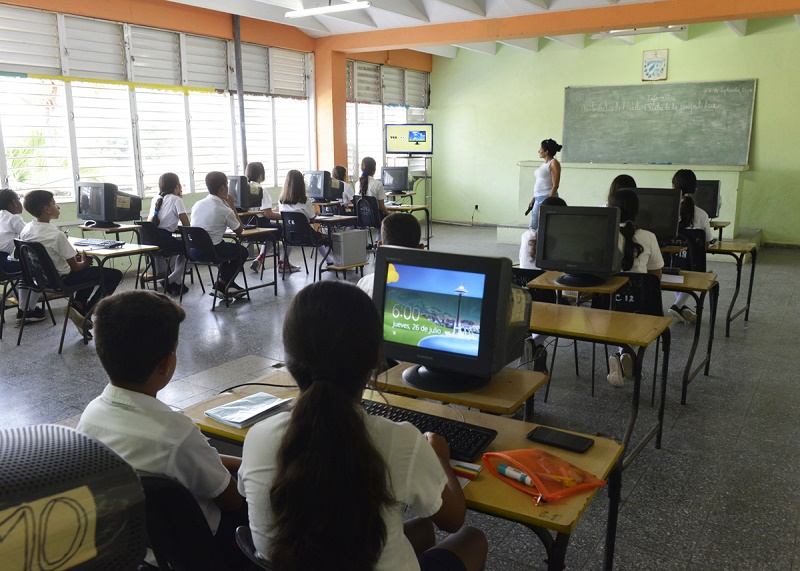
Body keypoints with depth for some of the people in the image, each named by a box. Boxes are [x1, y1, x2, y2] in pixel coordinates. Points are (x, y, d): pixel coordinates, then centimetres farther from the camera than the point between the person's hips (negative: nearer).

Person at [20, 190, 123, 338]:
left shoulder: (25, 230, -4)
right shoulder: (56, 235, -28)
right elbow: (75, 267, -20)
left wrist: (76, 257, 13)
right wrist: (85, 263, 3)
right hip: (62, 280, -9)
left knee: (90, 270, 32)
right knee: (115, 275, -1)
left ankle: (78, 305, 17)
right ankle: (87, 314, 4)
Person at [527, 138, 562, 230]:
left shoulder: (554, 163, -10)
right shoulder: (545, 164, 16)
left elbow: (555, 185, -16)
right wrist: (533, 199, 18)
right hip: (538, 199, 9)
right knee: (533, 227, 9)